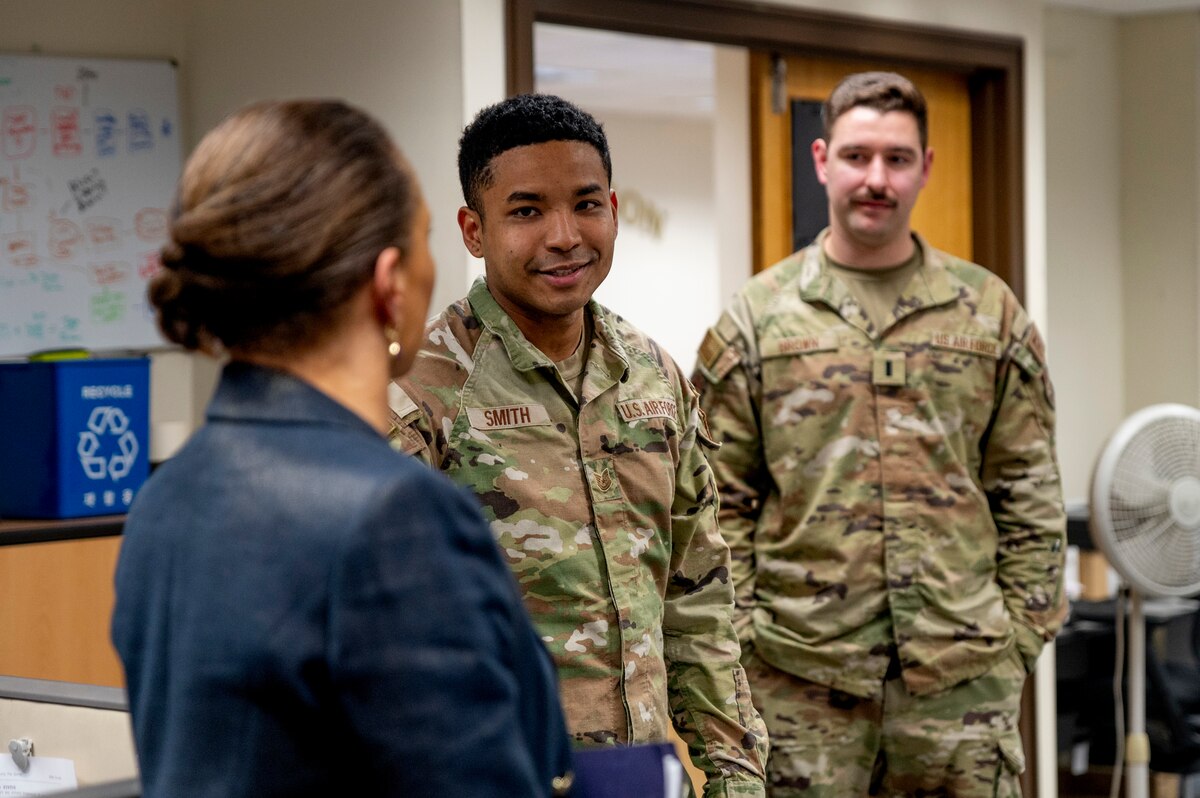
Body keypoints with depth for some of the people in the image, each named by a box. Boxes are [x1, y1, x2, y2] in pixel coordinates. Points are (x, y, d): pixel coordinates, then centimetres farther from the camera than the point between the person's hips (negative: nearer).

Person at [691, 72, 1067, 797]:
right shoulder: (756, 318, 4)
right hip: (801, 679, -1)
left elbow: (1031, 493, 9)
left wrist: (1024, 631, 2)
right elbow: (722, 501, 3)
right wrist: (740, 637, -4)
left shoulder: (991, 313, 8)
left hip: (964, 673, 1)